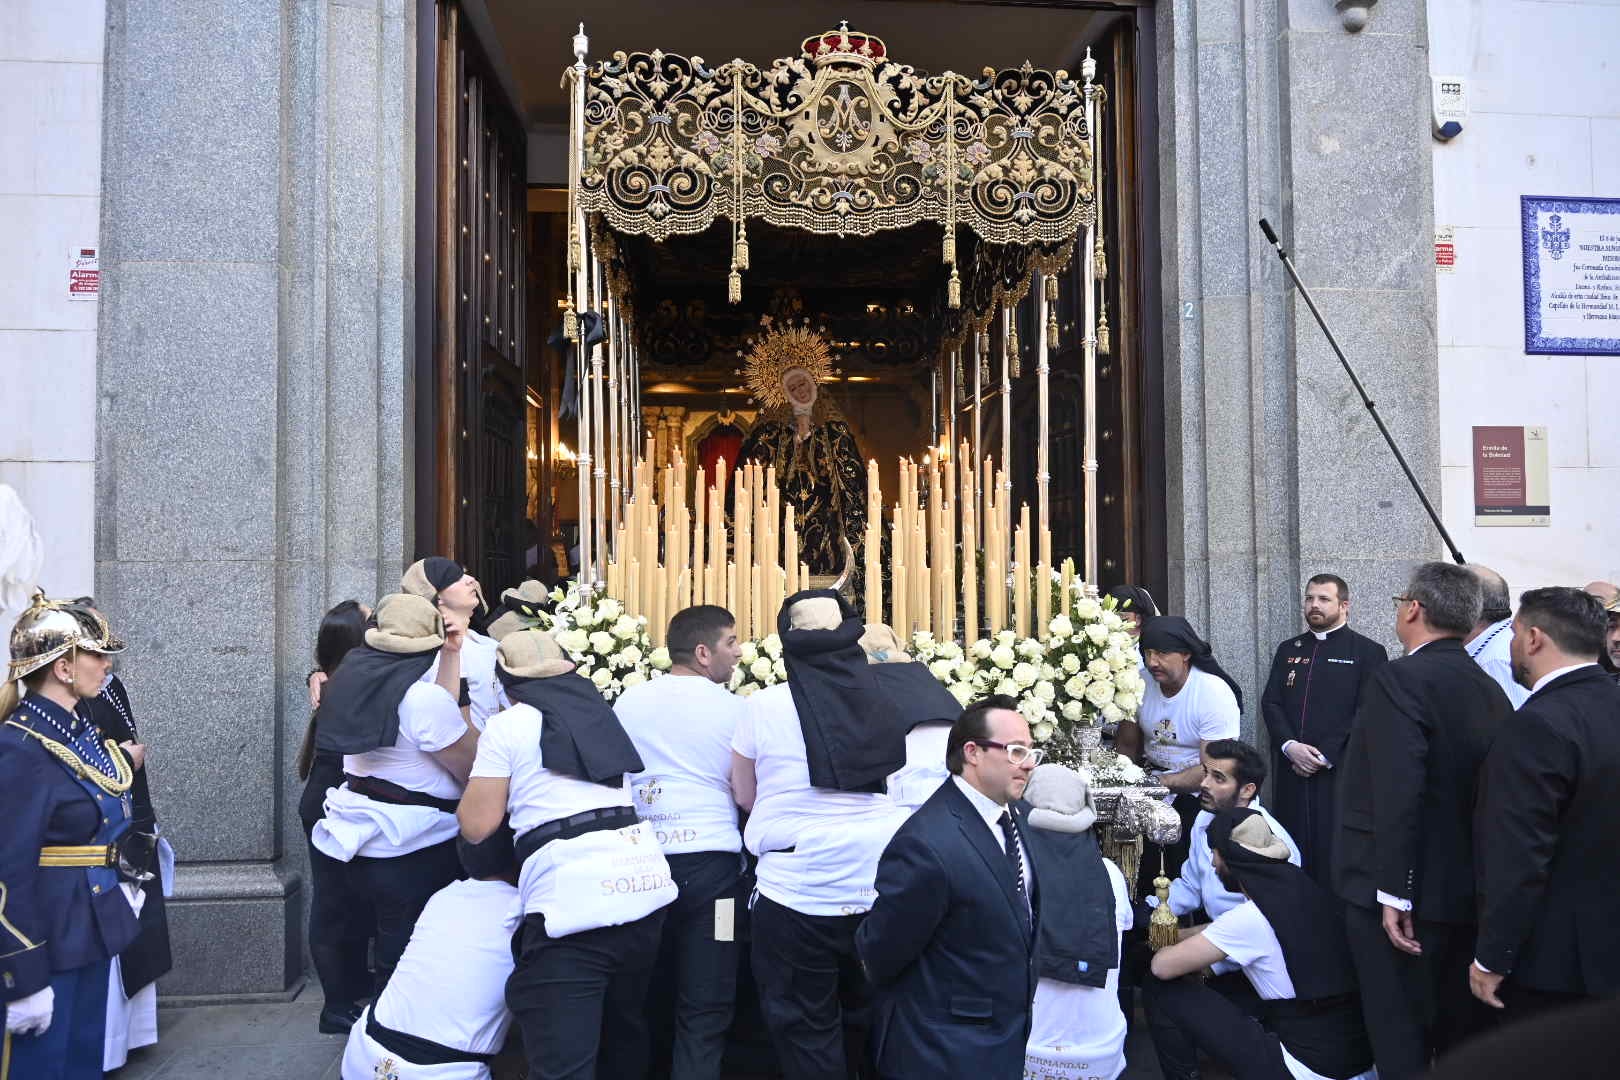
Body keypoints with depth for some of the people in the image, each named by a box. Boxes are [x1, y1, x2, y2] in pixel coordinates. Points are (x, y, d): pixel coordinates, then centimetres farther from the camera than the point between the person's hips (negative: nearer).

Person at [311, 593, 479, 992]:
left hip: (366, 847, 8)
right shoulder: (423, 696, -22)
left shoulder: (360, 683, 3)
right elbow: (475, 771, -17)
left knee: (389, 961, 23)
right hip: (417, 854, -8)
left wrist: (450, 656, 9)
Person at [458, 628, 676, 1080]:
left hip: (572, 902, -7)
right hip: (645, 883, 7)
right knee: (623, 1030, 24)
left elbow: (476, 826, 1)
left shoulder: (507, 725, 3)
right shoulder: (599, 713, 21)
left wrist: (476, 779, 21)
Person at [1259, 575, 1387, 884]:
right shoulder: (1288, 650, 17)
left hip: (1338, 773, -4)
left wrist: (1325, 757, -12)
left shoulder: (1368, 652, 2)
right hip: (1291, 773, 4)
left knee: (1334, 858, -4)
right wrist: (1290, 746, -8)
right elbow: (1270, 703, 10)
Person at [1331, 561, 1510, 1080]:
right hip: (1469, 892, 8)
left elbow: (1398, 796, -25)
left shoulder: (1400, 680, -17)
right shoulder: (1491, 690, 6)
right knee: (1460, 1037, 20)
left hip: (1402, 893, -8)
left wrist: (1394, 894, -21)